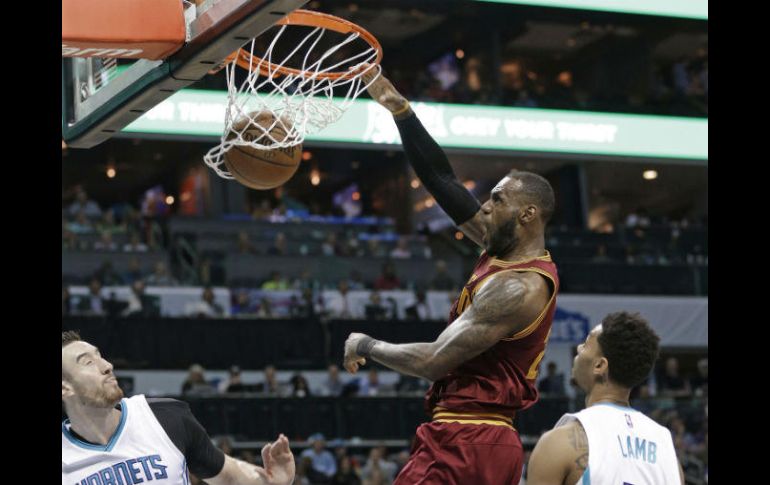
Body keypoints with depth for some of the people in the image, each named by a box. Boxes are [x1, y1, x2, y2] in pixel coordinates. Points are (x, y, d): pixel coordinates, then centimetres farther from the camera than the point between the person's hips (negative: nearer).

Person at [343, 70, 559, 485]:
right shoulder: (503, 253, 11)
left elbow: (434, 362, -21)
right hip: (488, 440, 10)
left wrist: (366, 346, -5)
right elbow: (442, 181, 14)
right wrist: (400, 110, 8)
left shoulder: (519, 288, -17)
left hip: (461, 445, -10)